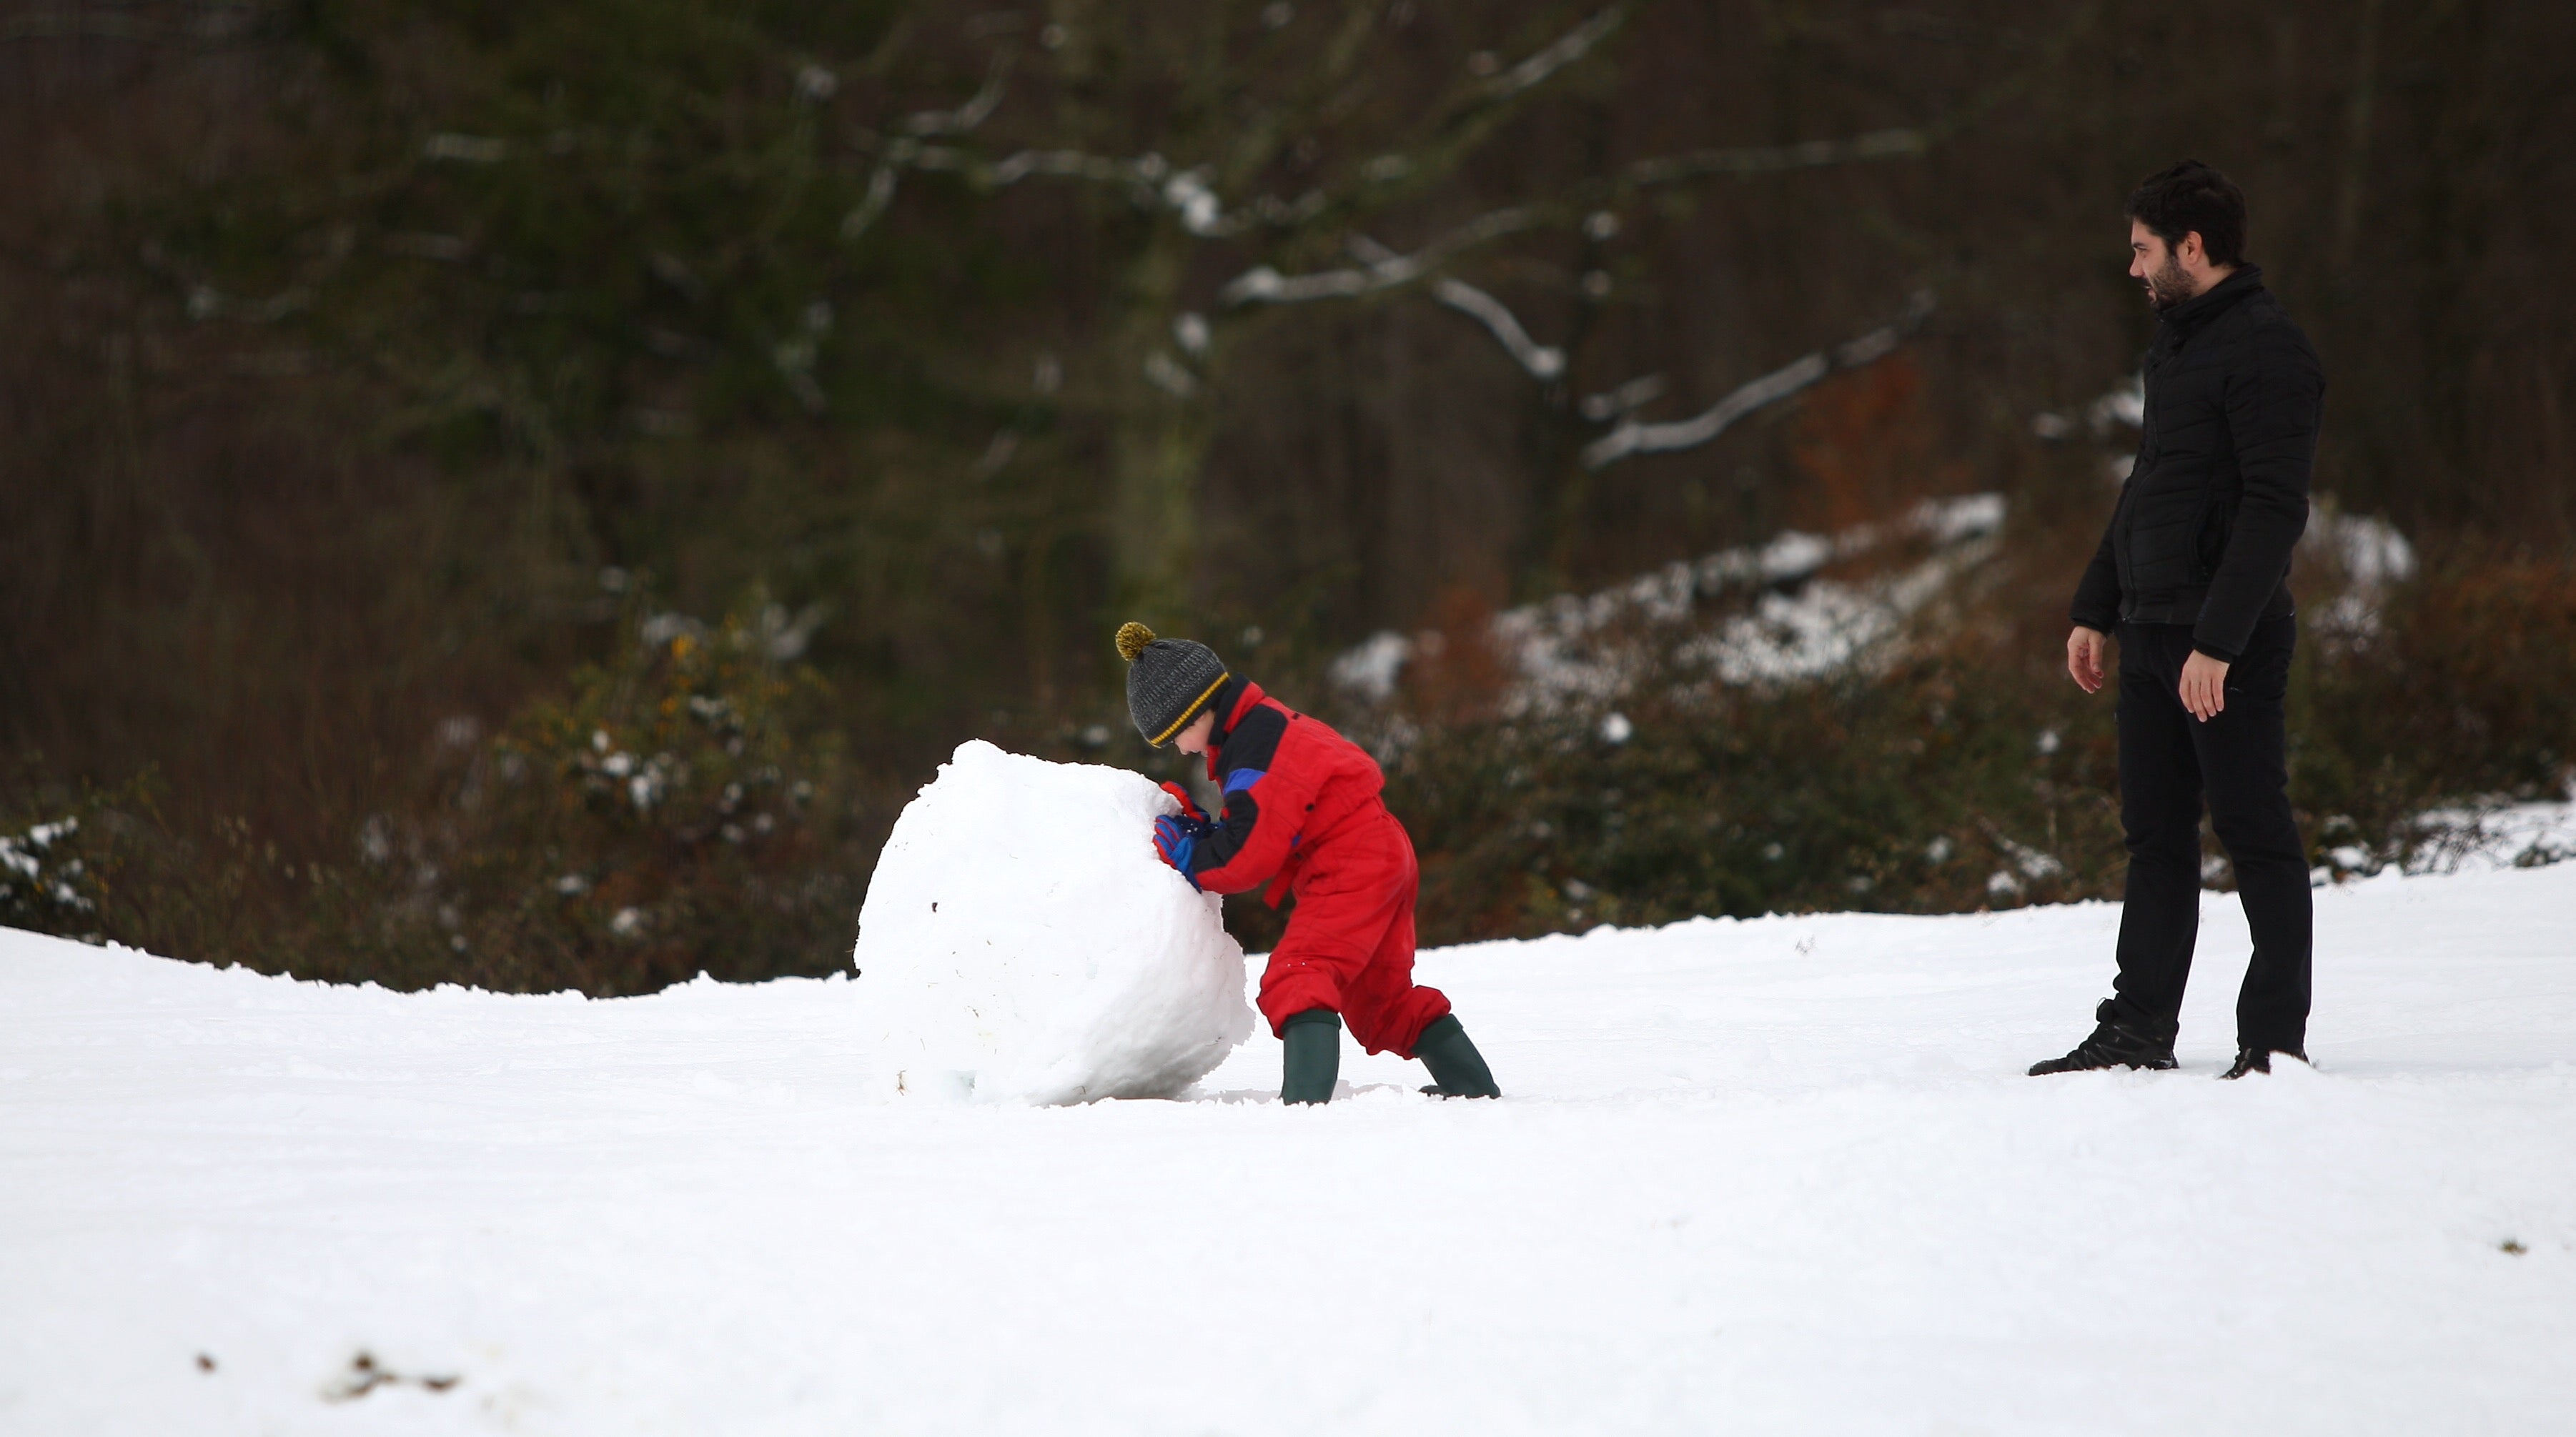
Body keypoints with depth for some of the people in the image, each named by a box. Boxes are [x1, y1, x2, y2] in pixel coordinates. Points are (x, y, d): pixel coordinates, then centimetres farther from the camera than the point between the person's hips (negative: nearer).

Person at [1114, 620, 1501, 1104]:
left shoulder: (1252, 752, -17)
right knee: (1385, 997, 21)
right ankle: (1474, 1088, 30)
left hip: (1350, 869, -11)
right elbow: (1264, 827, 19)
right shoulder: (1264, 723, 16)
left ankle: (1306, 1097, -39)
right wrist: (1199, 828, 4)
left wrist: (1186, 855, -6)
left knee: (1294, 979, -22)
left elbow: (1247, 854, -19)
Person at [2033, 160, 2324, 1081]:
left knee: (2254, 834, -3)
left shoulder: (2265, 349, -13)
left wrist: (2218, 641, -24)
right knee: (2155, 838, 11)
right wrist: (2095, 610, 20)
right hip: (2152, 635, 9)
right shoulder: (2175, 345, 16)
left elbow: (2274, 509, -20)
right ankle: (2139, 1030, 15)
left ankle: (2276, 1035, 2)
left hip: (2229, 642, -9)